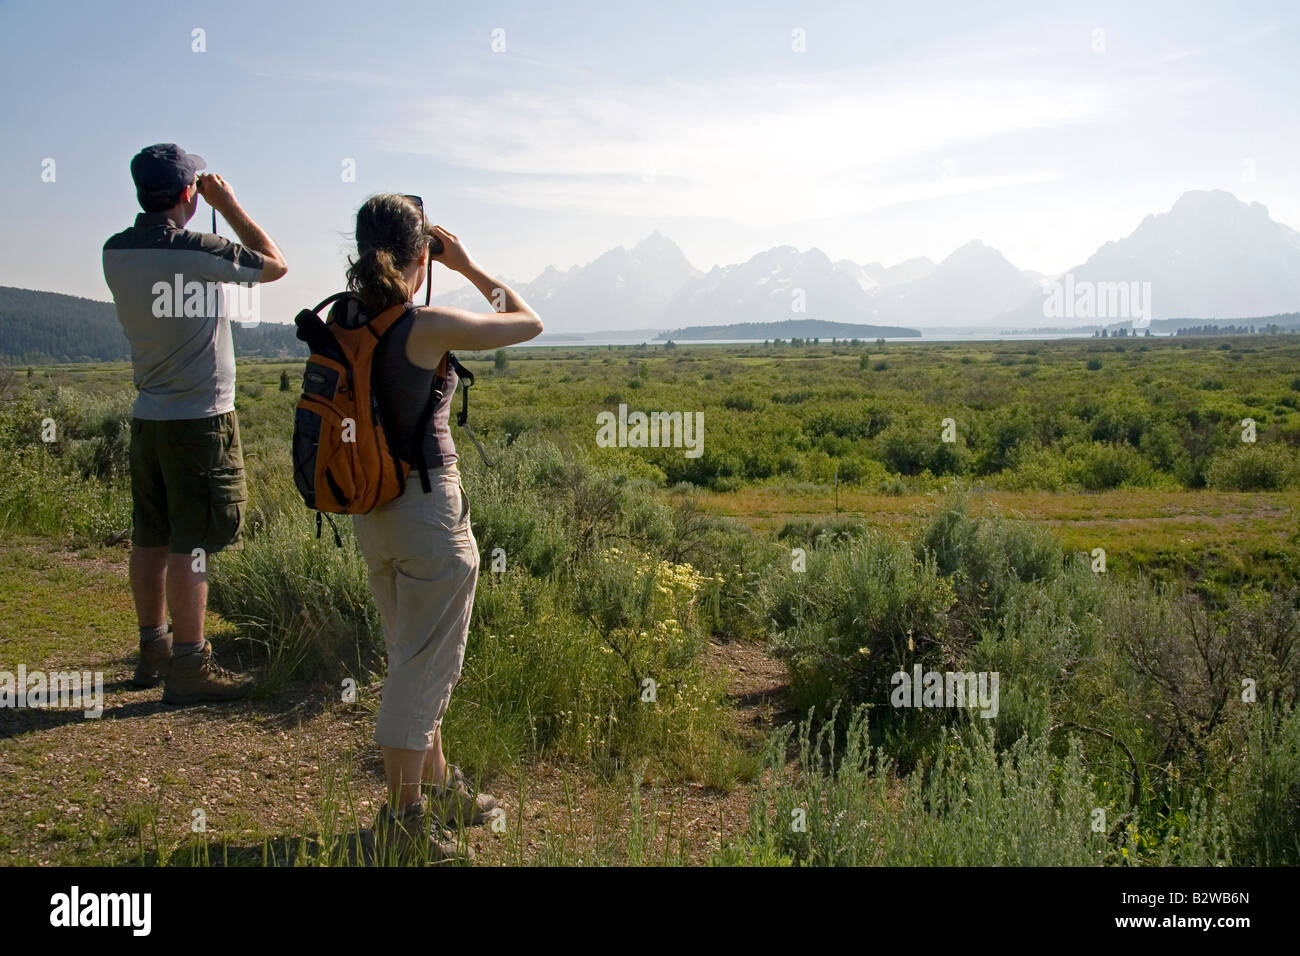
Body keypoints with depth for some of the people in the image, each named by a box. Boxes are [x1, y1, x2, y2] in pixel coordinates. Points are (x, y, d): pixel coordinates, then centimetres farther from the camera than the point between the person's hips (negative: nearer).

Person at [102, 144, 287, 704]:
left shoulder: (115, 253, 3)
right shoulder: (196, 252, -16)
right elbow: (275, 264, -2)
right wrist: (227, 205, 5)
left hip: (147, 416, 7)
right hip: (200, 417, -7)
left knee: (150, 538, 13)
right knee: (191, 543, -3)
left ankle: (153, 652, 24)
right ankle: (188, 667, 2)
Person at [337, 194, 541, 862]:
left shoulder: (341, 318, -1)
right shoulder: (428, 327, -19)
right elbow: (529, 322, -6)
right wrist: (468, 265, 2)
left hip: (369, 510, 8)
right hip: (430, 509, -8)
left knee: (411, 656, 21)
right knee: (422, 666, 6)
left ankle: (437, 785, 37)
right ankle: (402, 818, 18)